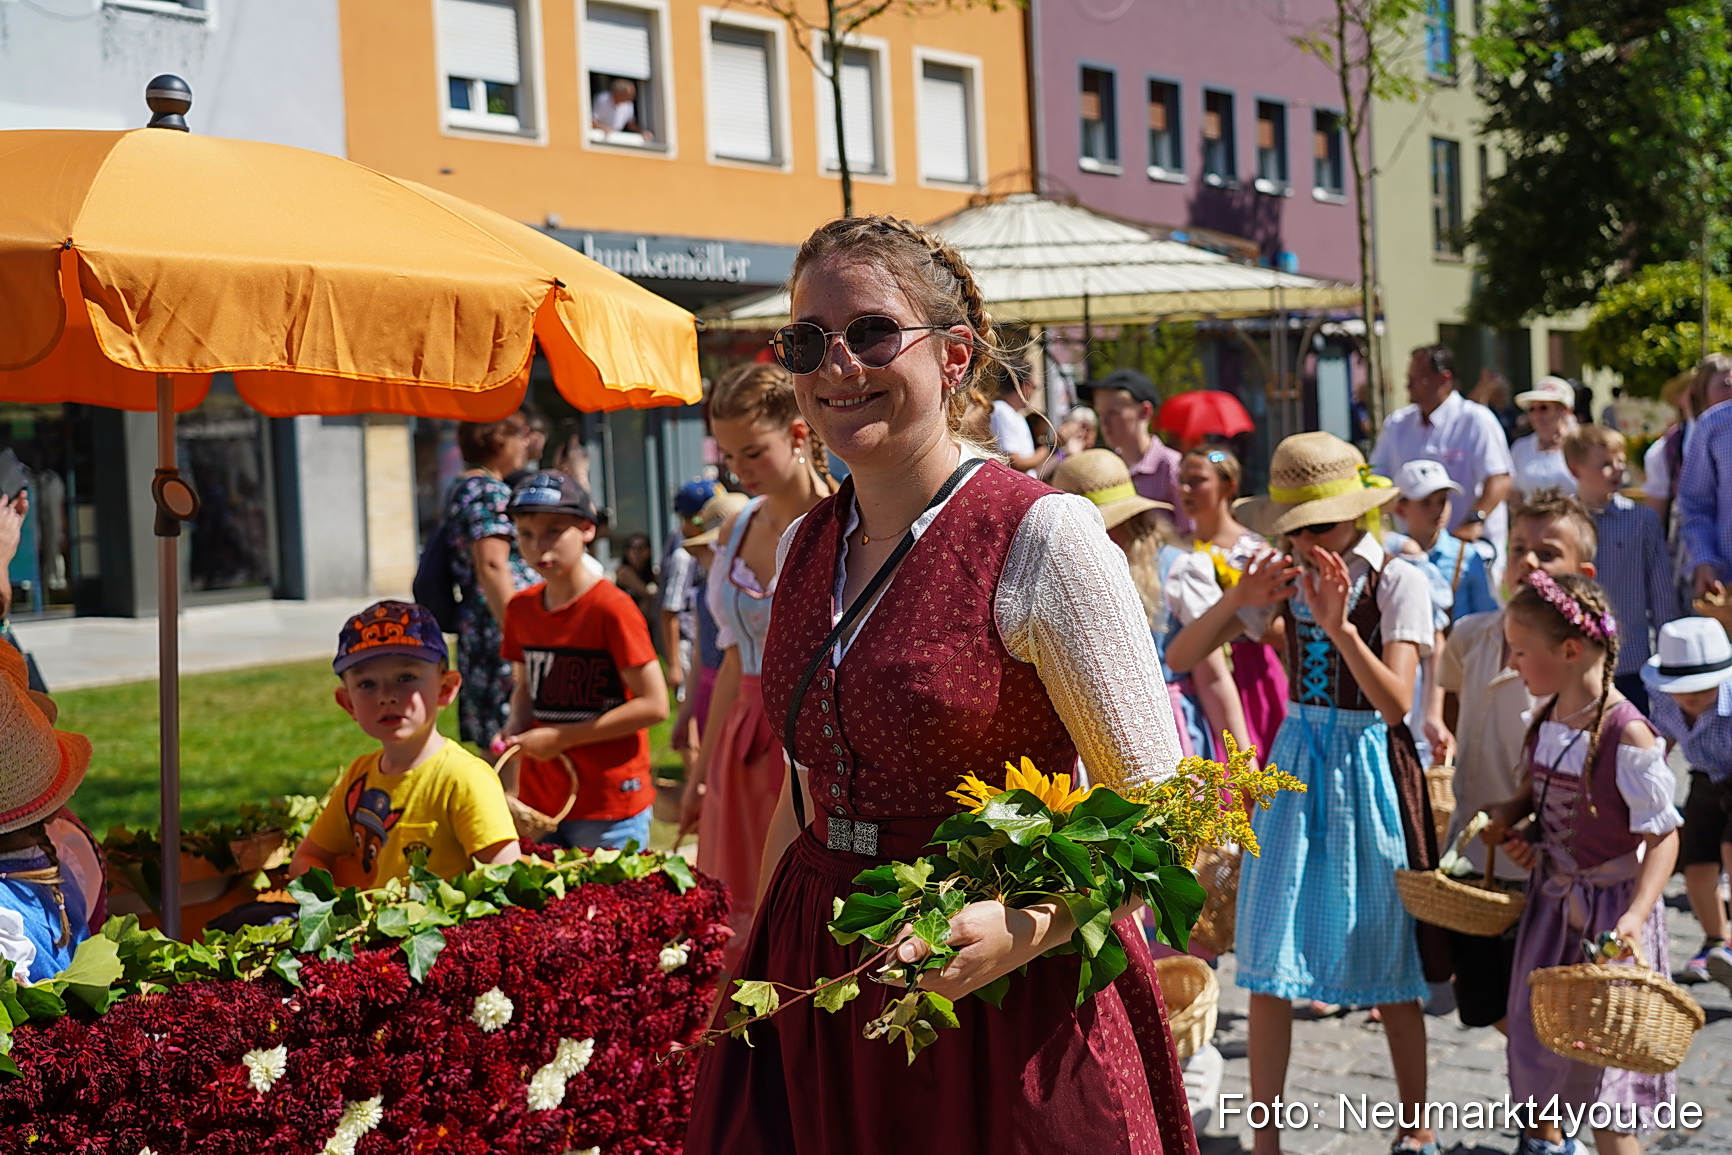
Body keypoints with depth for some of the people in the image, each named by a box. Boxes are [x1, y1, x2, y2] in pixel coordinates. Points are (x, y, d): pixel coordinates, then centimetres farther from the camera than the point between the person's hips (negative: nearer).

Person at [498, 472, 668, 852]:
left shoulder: (612, 609, -13)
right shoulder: (521, 609, 6)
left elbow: (654, 704, -15)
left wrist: (562, 738, -15)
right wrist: (516, 729, -2)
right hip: (539, 803, 6)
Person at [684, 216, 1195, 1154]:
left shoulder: (1041, 536, -13)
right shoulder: (804, 546, 7)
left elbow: (1152, 804, -13)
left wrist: (1024, 928, -27)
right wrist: (757, 964, 18)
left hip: (1007, 1014, -5)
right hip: (820, 991, 6)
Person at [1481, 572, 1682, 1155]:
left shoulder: (1626, 733, -22)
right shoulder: (1546, 720, 1)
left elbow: (1663, 835, -20)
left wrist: (1636, 916, -30)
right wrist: (1506, 818, -2)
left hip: (1608, 908, -8)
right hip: (1551, 899, 8)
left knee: (1598, 1065, -2)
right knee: (1534, 1036, 20)